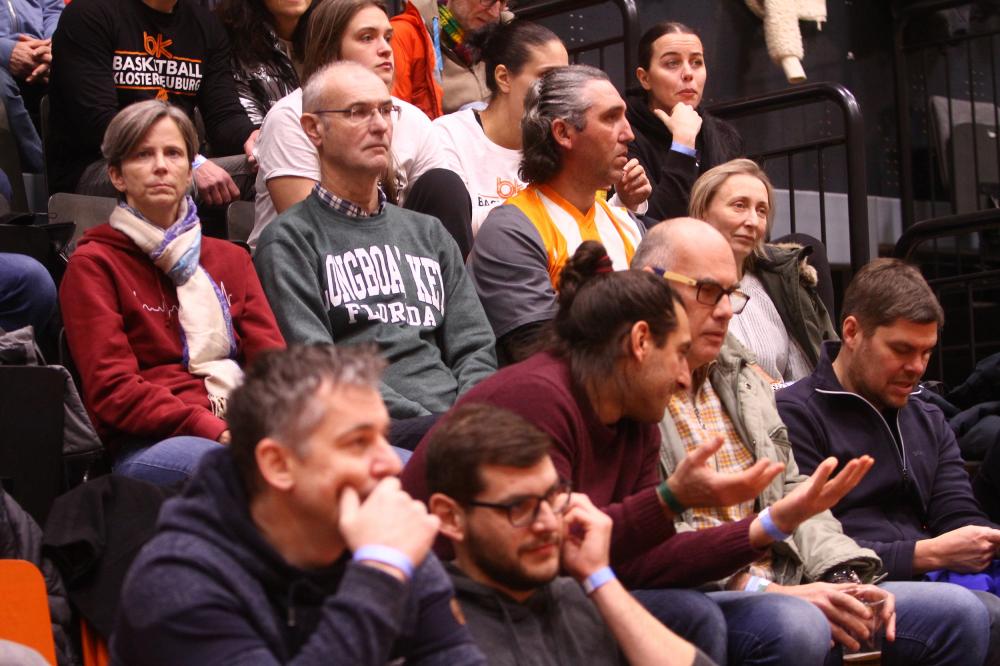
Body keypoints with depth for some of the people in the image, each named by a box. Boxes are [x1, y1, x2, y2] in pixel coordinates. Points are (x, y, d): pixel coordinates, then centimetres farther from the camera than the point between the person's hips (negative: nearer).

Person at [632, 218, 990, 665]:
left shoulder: (743, 377, 22)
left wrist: (843, 579, 3)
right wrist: (762, 591, -19)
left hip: (780, 587, 8)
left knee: (959, 613, -5)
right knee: (794, 626, -39)